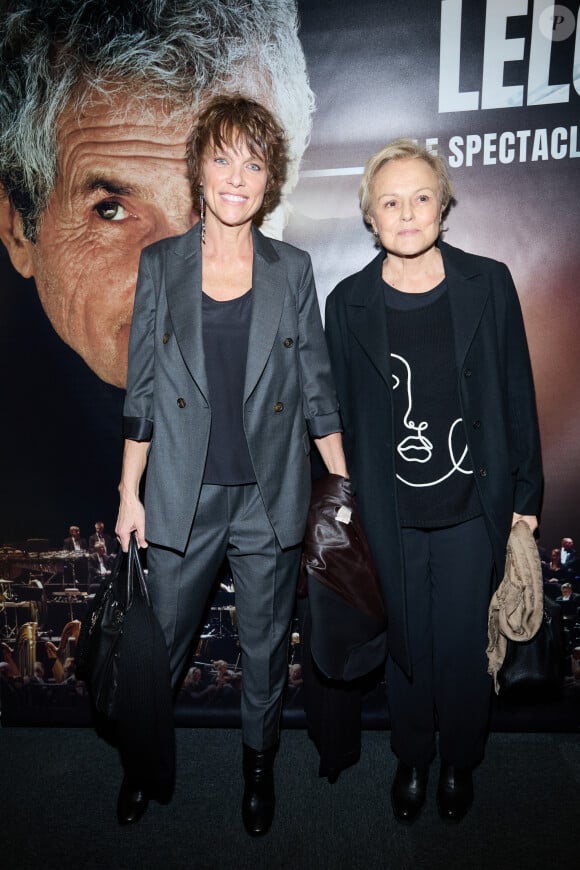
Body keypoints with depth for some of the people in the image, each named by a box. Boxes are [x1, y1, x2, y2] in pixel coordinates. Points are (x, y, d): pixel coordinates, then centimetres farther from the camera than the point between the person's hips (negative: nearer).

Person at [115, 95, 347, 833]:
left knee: (265, 644, 17)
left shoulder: (293, 269, 1)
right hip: (183, 497, 0)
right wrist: (128, 493, 2)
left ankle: (259, 760, 44)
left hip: (270, 496, 0)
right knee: (161, 641, 15)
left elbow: (316, 386, 3)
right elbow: (141, 389, 3)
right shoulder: (160, 264, 1)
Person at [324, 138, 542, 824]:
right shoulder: (348, 303, -2)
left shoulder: (488, 284, -3)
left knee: (463, 646, 13)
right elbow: (341, 412, 3)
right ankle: (411, 761, 44)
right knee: (406, 645, 15)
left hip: (472, 510, 0)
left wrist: (525, 495, 3)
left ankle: (460, 764, 43)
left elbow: (516, 395, 2)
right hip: (390, 516, 0)